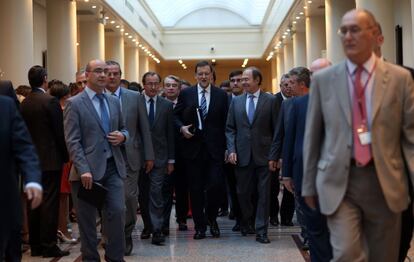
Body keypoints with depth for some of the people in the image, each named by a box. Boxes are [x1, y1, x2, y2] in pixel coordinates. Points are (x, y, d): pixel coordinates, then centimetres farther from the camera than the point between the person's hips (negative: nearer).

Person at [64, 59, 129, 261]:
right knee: (87, 218, 5)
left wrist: (122, 135, -1)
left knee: (117, 212, -4)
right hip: (89, 169, -4)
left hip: (113, 167, 4)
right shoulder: (75, 104, -3)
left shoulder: (114, 101, 14)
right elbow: (72, 141, -9)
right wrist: (83, 170, -18)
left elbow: (123, 129, 24)